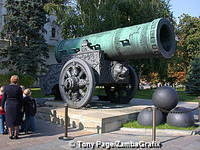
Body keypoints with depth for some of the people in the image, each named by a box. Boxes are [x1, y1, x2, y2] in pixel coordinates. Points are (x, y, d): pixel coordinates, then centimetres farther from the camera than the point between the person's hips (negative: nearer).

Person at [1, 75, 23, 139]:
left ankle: (10, 134, 14)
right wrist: (20, 107, 6)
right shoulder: (19, 88, -9)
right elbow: (21, 99, -5)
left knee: (9, 120, 12)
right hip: (16, 106, -1)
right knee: (16, 120, 12)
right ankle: (16, 134, 13)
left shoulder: (6, 87, -4)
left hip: (8, 105, 1)